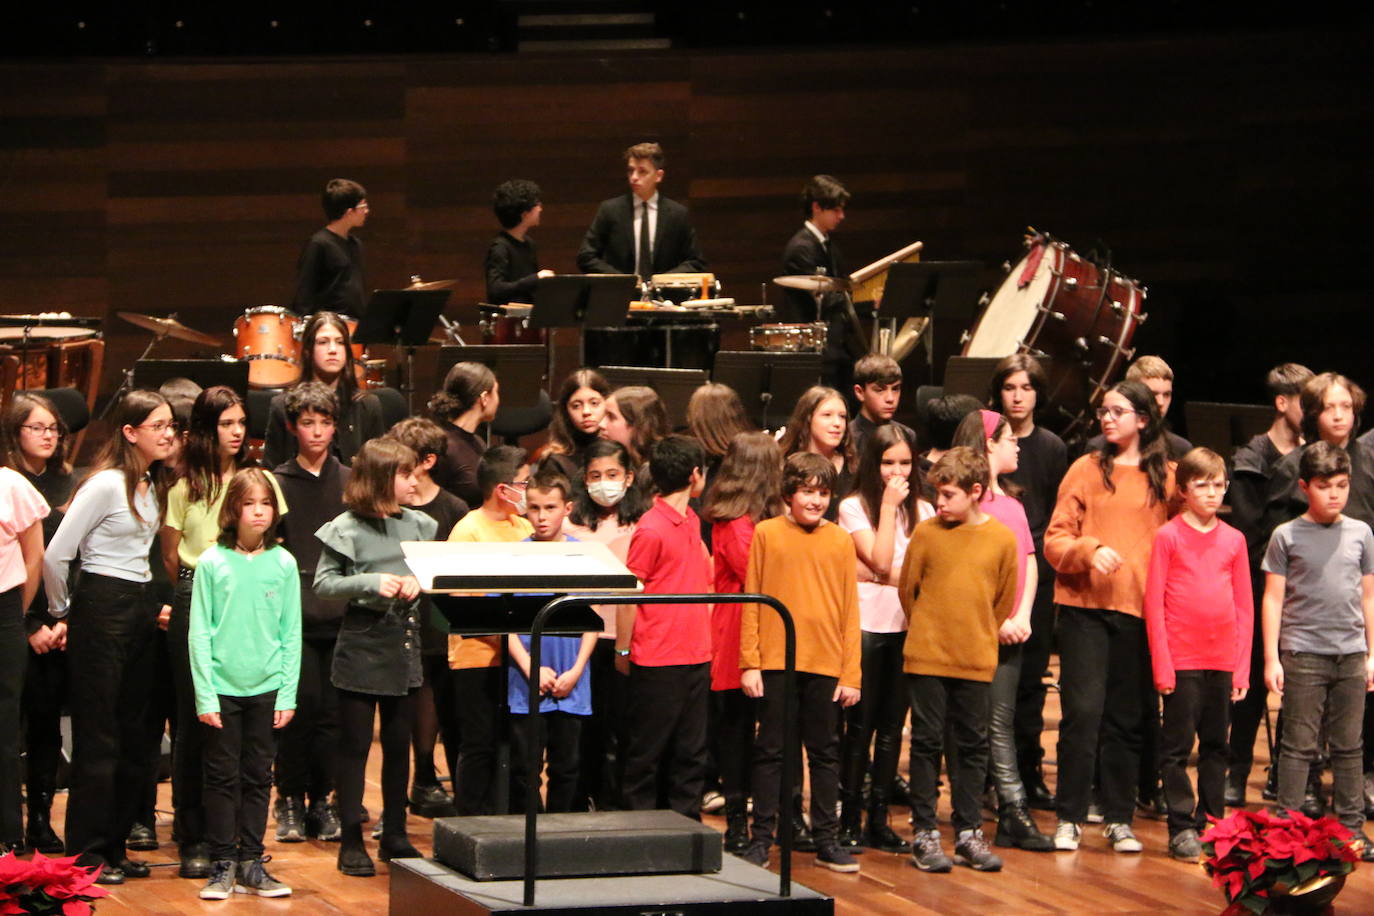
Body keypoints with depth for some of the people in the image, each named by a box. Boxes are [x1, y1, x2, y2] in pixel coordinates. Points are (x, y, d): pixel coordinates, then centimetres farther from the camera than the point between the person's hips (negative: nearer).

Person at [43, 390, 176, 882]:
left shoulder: (153, 485, 10)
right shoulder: (105, 485, -15)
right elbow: (54, 556, -15)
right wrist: (62, 611, -3)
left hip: (140, 607, 8)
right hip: (103, 609, -8)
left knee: (131, 735, 10)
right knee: (98, 739, -4)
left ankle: (114, 846, 17)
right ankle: (86, 855, 1)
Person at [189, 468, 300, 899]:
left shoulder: (284, 564, 3)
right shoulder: (212, 563, -3)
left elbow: (291, 634, 6)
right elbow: (199, 634, -2)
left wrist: (288, 694, 0)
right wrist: (205, 695, -8)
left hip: (267, 688, 2)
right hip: (223, 685, -2)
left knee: (258, 778, 8)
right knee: (223, 778, 3)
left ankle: (251, 864, 15)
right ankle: (222, 865, 10)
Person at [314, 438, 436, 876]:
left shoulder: (418, 524, 6)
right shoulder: (346, 528, -7)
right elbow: (323, 583, -8)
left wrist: (418, 582, -6)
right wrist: (371, 582, -19)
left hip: (404, 643, 5)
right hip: (361, 644, -5)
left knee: (399, 744, 11)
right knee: (355, 745, 1)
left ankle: (395, 835, 21)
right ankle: (352, 841, 5)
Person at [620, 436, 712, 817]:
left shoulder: (691, 522, 13)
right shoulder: (651, 529, -13)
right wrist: (623, 650, -9)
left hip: (696, 655, 8)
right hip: (657, 659, -8)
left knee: (692, 753, 10)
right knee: (647, 753, 1)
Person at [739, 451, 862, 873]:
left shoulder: (840, 541, 4)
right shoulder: (766, 534, 1)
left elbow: (850, 611, 5)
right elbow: (750, 602, 1)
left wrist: (851, 673, 1)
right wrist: (749, 663, -4)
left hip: (826, 665, 1)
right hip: (776, 663, -1)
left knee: (825, 752, 8)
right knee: (770, 751, 4)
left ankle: (826, 839, 15)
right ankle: (761, 838, 10)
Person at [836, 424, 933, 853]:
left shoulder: (922, 510, 11)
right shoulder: (854, 508, -2)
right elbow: (880, 561, -14)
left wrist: (877, 574, -10)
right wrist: (888, 506, -11)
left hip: (907, 625, 4)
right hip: (867, 624, -4)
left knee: (892, 725, 6)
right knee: (861, 725, -1)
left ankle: (879, 818, 12)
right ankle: (850, 820, 5)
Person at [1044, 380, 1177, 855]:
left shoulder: (1166, 477, 7)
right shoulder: (1086, 469, 4)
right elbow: (1055, 540, 1)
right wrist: (1090, 550, -18)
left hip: (1141, 609, 1)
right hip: (1084, 606, -1)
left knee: (1127, 717, 6)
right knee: (1082, 711, -7)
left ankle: (1119, 819, 14)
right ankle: (1069, 819, 0)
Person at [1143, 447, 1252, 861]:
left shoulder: (1233, 539, 8)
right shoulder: (1168, 536, -2)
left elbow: (1245, 607, 11)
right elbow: (1154, 604, -3)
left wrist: (1243, 665, 6)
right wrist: (1161, 664, -9)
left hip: (1222, 659, 4)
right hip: (1181, 657, -4)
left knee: (1216, 745, 9)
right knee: (1177, 746, -2)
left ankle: (1212, 823, 16)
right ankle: (1182, 828, 2)